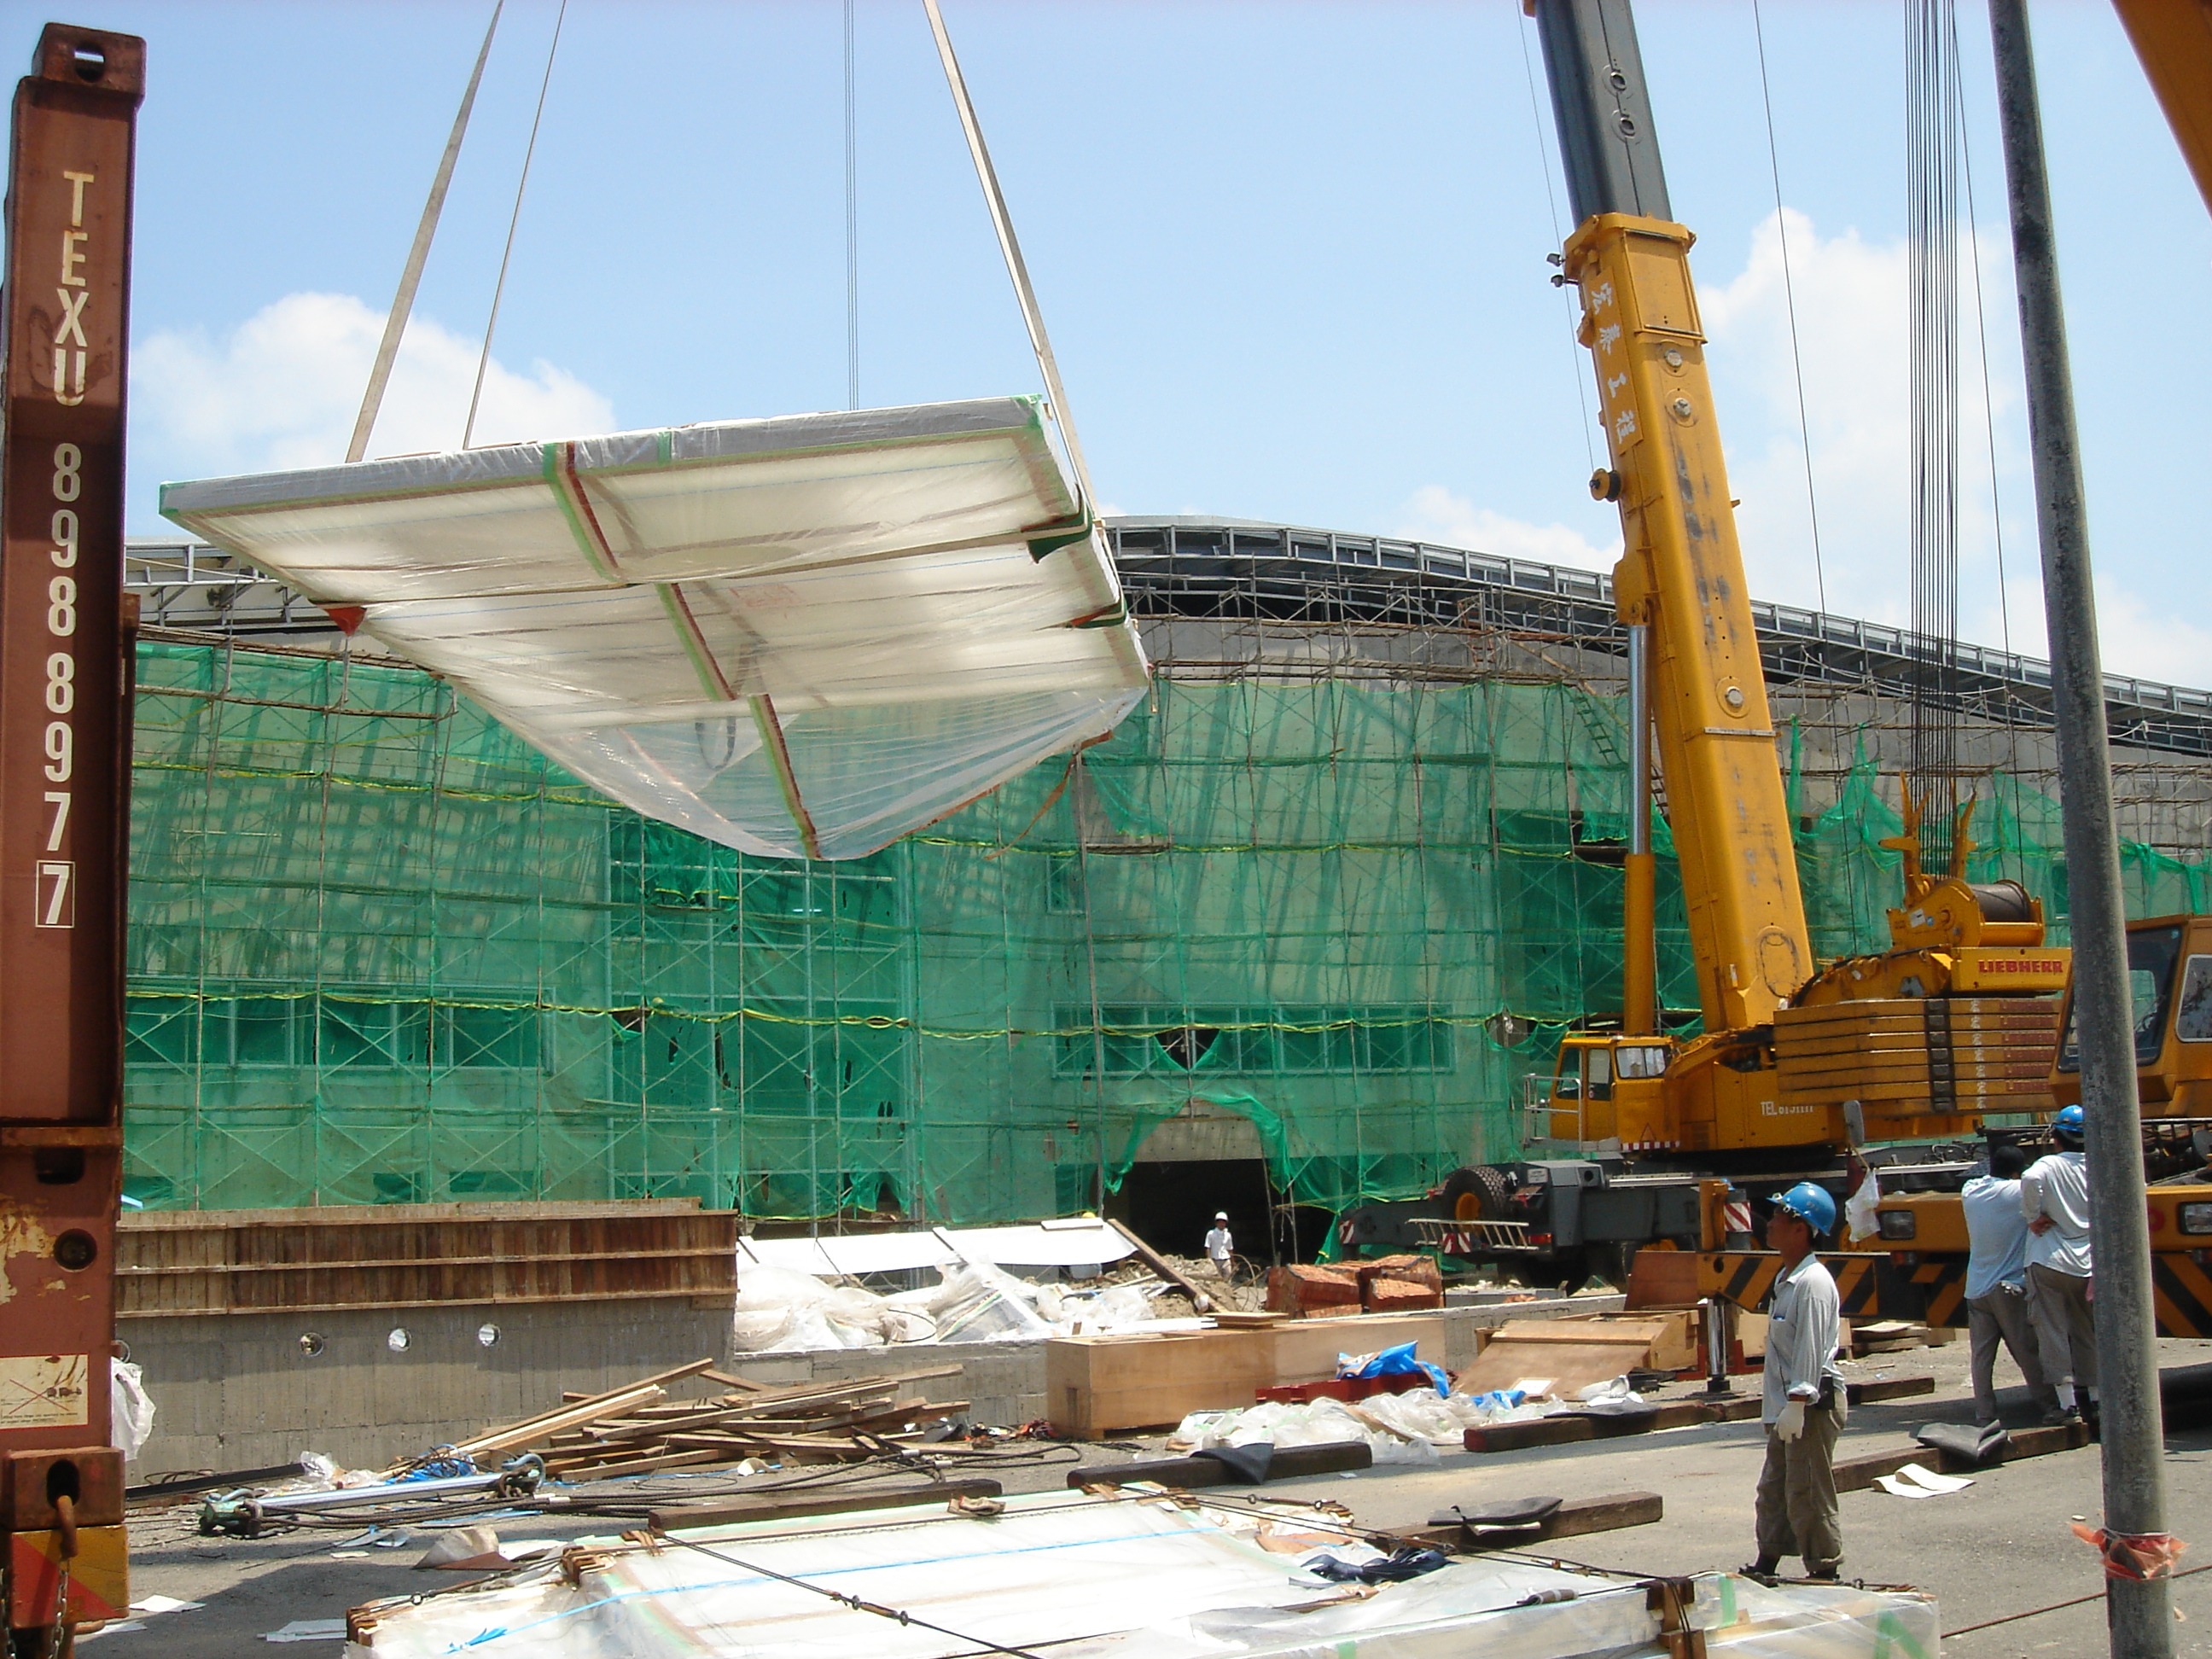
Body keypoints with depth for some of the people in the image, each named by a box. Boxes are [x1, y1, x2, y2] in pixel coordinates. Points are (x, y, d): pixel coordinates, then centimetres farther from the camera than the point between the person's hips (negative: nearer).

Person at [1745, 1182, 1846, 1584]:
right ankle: (1767, 1563, 25)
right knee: (1774, 1488, 16)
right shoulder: (1786, 1278, 14)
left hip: (1812, 1403, -10)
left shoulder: (1813, 1282, -17)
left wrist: (1797, 1403, -24)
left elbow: (1811, 1348, -22)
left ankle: (1824, 1571, 5)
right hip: (1787, 1404, 10)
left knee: (1808, 1492, -3)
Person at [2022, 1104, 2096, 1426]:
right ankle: (2094, 1396, 24)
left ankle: (2068, 1404, -3)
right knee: (2086, 1331, 17)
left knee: (2053, 1332, 0)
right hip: (2087, 1265, 4)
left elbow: (2030, 1179, -31)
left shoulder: (2049, 1166, -9)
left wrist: (2033, 1217, -17)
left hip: (2049, 1263, -4)